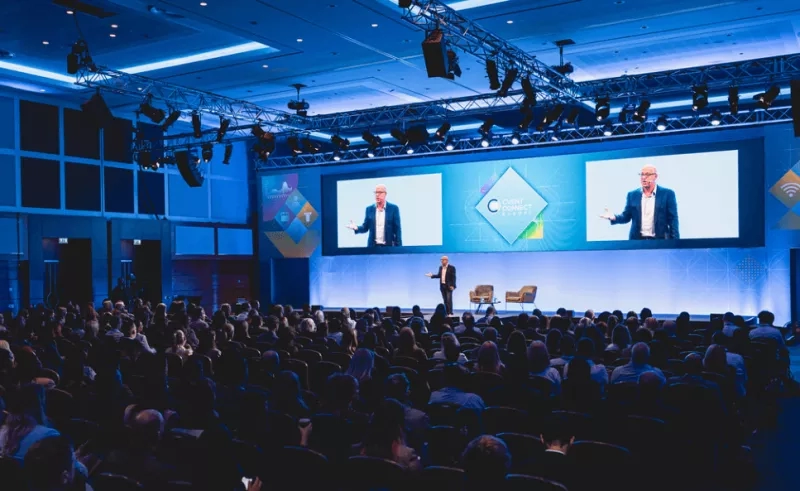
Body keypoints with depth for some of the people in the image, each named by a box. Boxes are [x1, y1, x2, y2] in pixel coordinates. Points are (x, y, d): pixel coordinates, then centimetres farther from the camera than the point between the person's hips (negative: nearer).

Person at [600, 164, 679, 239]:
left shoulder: (667, 193, 1)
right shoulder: (632, 195, 9)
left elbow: (673, 219, -1)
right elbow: (626, 216, 11)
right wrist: (614, 217, -11)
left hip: (660, 241, -2)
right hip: (637, 240, 2)